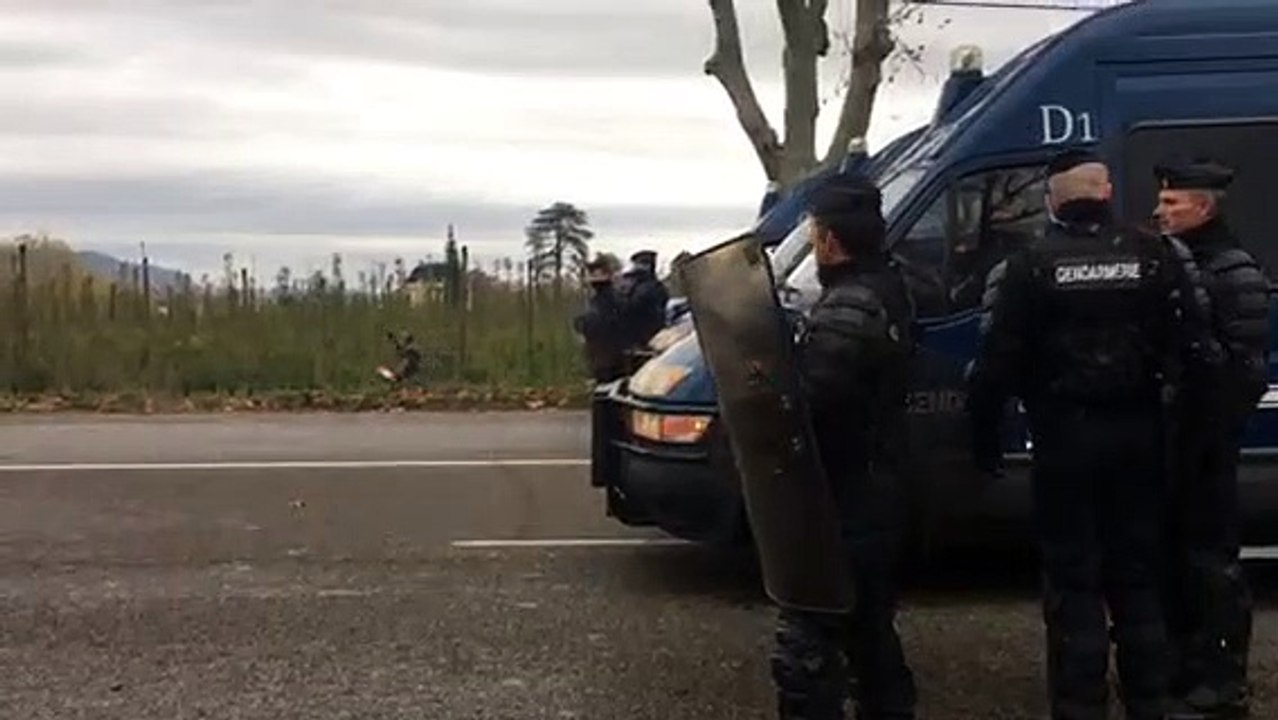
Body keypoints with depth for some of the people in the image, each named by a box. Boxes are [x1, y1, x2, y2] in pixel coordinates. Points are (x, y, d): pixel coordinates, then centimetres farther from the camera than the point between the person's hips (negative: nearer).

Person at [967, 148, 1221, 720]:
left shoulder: (1029, 266, -5)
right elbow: (1197, 349, -1)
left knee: (1073, 580, 4)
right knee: (1138, 575, 15)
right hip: (1138, 434, 3)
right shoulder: (1158, 256, 3)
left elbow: (997, 361, -9)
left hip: (1066, 437, -3)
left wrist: (984, 436, 0)